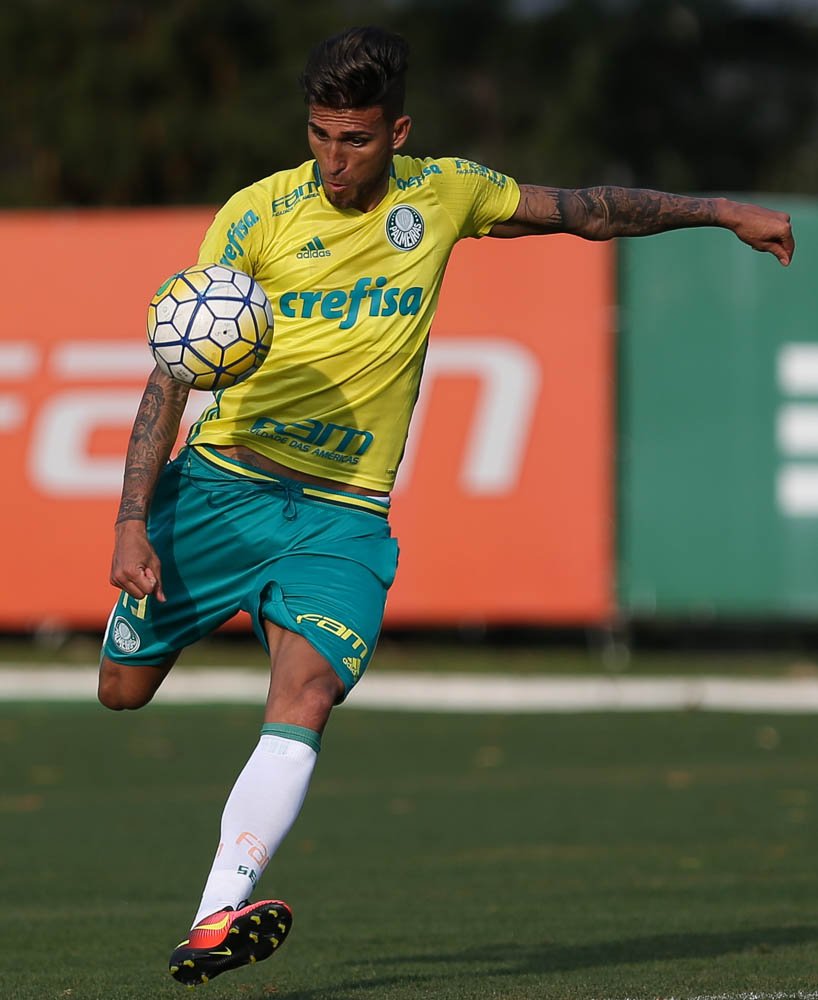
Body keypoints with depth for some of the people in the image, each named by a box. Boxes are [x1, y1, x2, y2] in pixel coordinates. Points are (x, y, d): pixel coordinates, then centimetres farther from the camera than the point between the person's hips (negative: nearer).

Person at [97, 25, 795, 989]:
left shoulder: (442, 193, 3)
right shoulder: (258, 215, -6)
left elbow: (586, 211, 20)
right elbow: (171, 373, -7)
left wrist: (721, 210, 20)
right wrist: (132, 521, -15)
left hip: (344, 512, 0)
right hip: (222, 483, 0)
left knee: (305, 695, -23)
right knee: (123, 692, 4)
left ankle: (215, 922, -33)